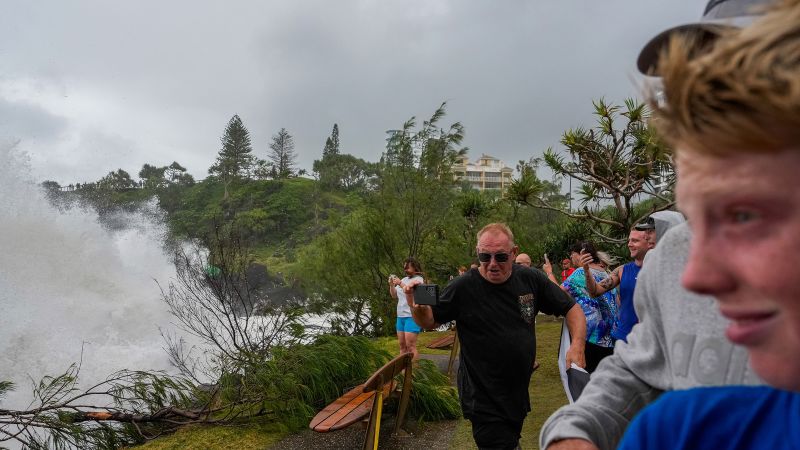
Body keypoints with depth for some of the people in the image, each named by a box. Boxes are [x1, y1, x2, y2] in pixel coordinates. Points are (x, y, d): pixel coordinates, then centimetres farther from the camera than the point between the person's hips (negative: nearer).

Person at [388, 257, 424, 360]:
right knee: (402, 345, 9)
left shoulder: (418, 279, -4)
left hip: (412, 317, -7)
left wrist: (400, 283, -20)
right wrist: (391, 285, 0)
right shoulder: (404, 279, 15)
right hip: (400, 316, 7)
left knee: (410, 346, -10)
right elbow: (394, 296, 17)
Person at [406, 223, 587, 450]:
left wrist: (577, 344, -14)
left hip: (519, 395, 5)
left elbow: (572, 308, 3)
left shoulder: (531, 280, -7)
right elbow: (430, 321, -5)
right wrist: (418, 307, -28)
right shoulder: (462, 288, -16)